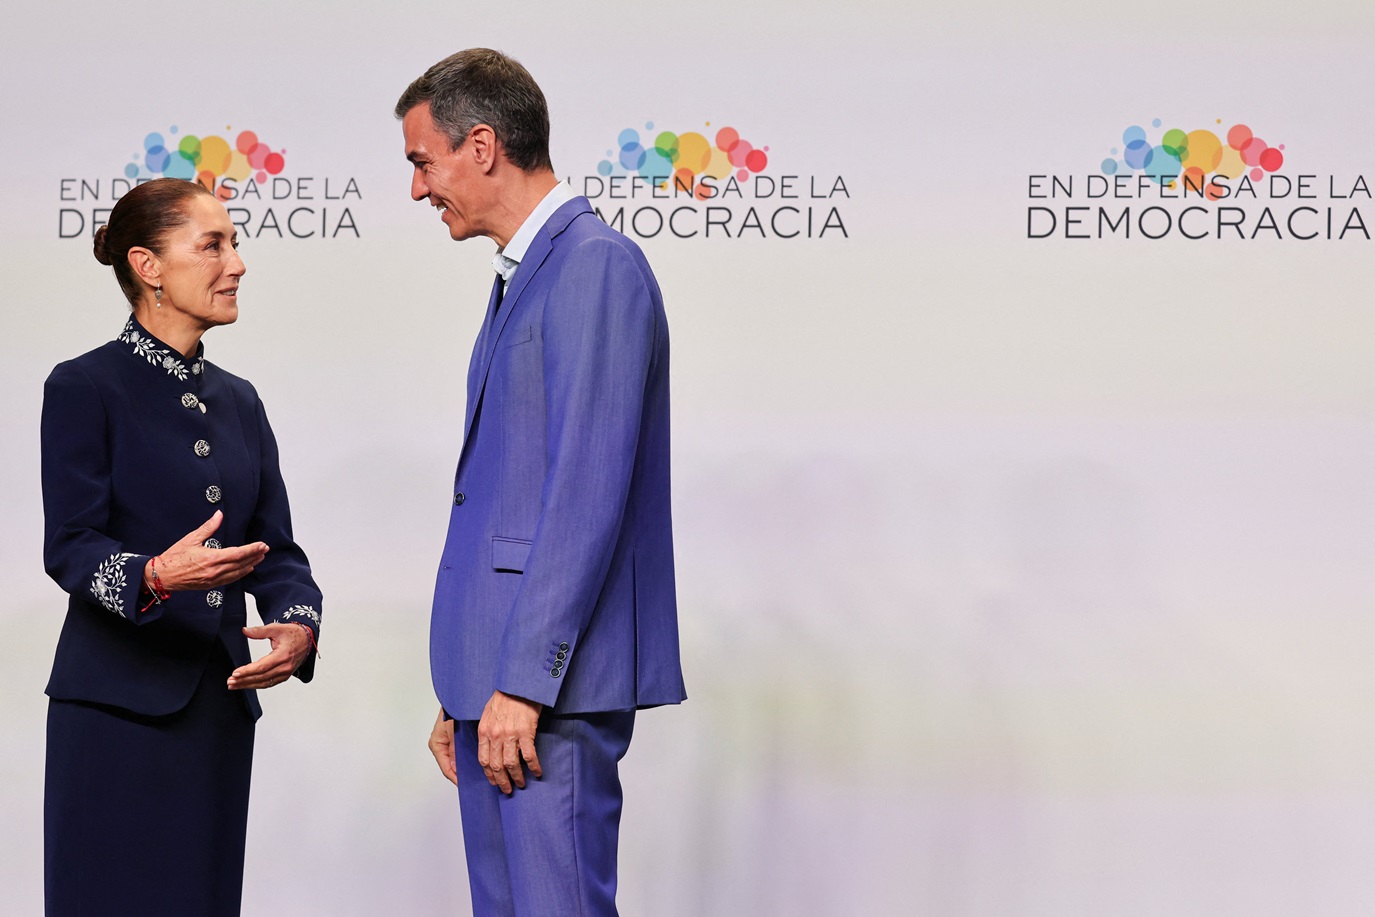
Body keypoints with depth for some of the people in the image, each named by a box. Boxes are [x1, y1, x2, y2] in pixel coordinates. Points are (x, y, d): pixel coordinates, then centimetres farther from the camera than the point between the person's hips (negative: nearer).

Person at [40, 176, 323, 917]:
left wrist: (298, 624, -9)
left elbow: (275, 546, 11)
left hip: (220, 706, 6)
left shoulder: (237, 400, 14)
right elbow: (70, 547, -12)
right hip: (116, 708, -6)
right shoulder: (84, 388, -6)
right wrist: (157, 578, -31)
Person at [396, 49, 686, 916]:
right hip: (501, 679, 10)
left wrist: (523, 683, -20)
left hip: (554, 681, -10)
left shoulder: (598, 264, -11)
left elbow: (589, 487, -18)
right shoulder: (522, 278, 20)